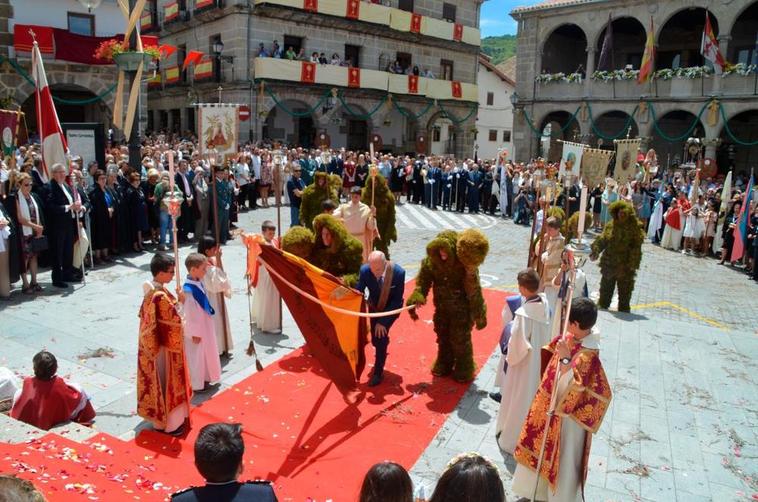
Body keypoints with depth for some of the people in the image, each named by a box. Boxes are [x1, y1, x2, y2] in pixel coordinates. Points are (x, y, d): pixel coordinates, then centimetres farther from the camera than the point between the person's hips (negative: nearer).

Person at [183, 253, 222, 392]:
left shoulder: (198, 283, 0)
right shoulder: (189, 290, -28)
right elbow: (189, 314, -23)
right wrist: (195, 333, -16)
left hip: (205, 326, 9)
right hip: (196, 330, -9)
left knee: (206, 353, 22)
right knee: (196, 357, 8)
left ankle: (204, 378, 39)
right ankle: (197, 384, 24)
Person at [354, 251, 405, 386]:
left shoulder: (398, 272, -32)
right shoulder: (365, 270, -27)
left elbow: (397, 300, -24)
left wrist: (383, 321, -25)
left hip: (391, 309, -2)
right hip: (374, 308, 3)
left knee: (381, 336, -18)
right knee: (376, 339, 10)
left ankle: (378, 372, 1)